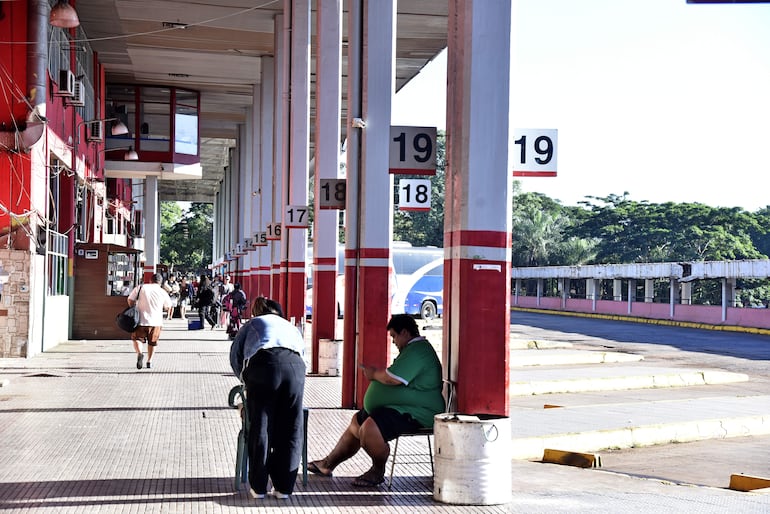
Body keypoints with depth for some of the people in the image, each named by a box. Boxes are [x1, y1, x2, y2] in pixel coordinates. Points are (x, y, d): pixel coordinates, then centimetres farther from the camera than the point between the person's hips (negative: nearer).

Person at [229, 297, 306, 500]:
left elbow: (235, 352, 24)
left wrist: (245, 379, 36)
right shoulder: (291, 327, 39)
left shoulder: (252, 324, 33)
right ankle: (284, 487, 11)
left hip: (263, 365, -2)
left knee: (260, 428, 6)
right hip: (295, 366, 2)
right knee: (290, 430, 8)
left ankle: (258, 487, 11)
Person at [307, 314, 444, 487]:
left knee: (370, 427, -29)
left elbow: (393, 378, -26)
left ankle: (378, 472, -7)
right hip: (401, 407, 12)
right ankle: (328, 463, 23)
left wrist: (374, 373, -6)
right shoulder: (414, 348, 20)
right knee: (357, 420, 14)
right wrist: (377, 373, 14)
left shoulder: (417, 351, -18)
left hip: (415, 414, -12)